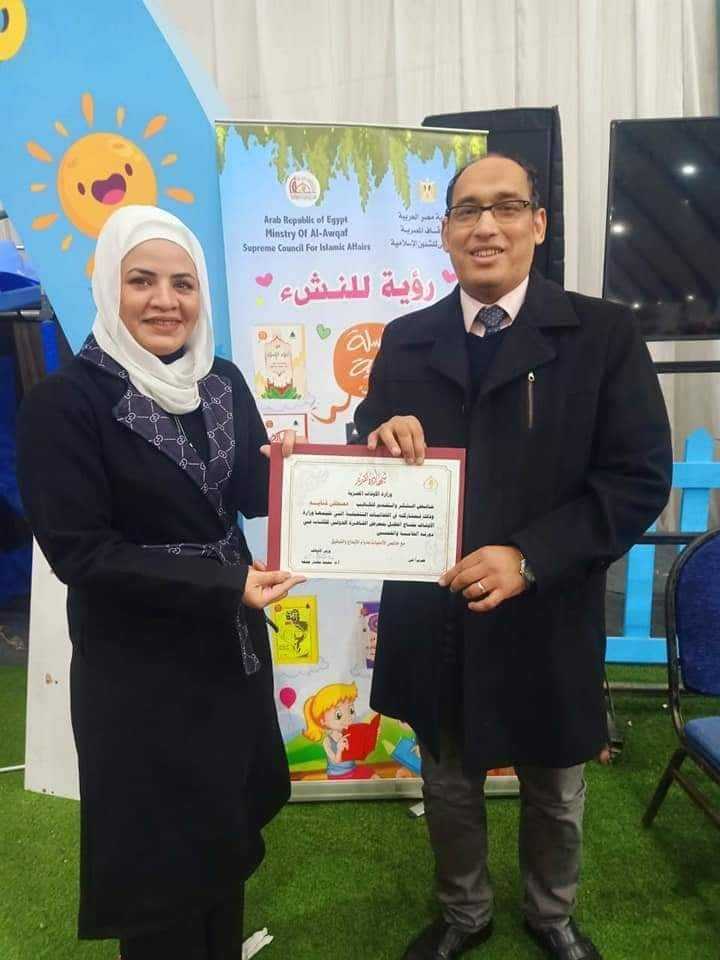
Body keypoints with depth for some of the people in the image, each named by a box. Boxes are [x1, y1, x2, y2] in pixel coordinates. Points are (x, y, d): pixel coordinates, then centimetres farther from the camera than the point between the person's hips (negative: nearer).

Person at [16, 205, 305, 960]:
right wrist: (222, 581, -25)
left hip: (232, 645, 6)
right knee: (163, 849, 13)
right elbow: (78, 551, -19)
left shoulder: (223, 382, 1)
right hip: (138, 665, -5)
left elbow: (250, 496, 5)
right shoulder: (64, 402, -16)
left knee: (226, 826, 23)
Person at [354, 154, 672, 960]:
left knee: (553, 790, 22)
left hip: (546, 619, -1)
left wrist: (529, 557, -23)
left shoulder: (603, 334, -6)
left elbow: (640, 478, -12)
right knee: (448, 785, 22)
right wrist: (382, 443, -19)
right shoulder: (405, 341, 3)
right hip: (432, 616, 2)